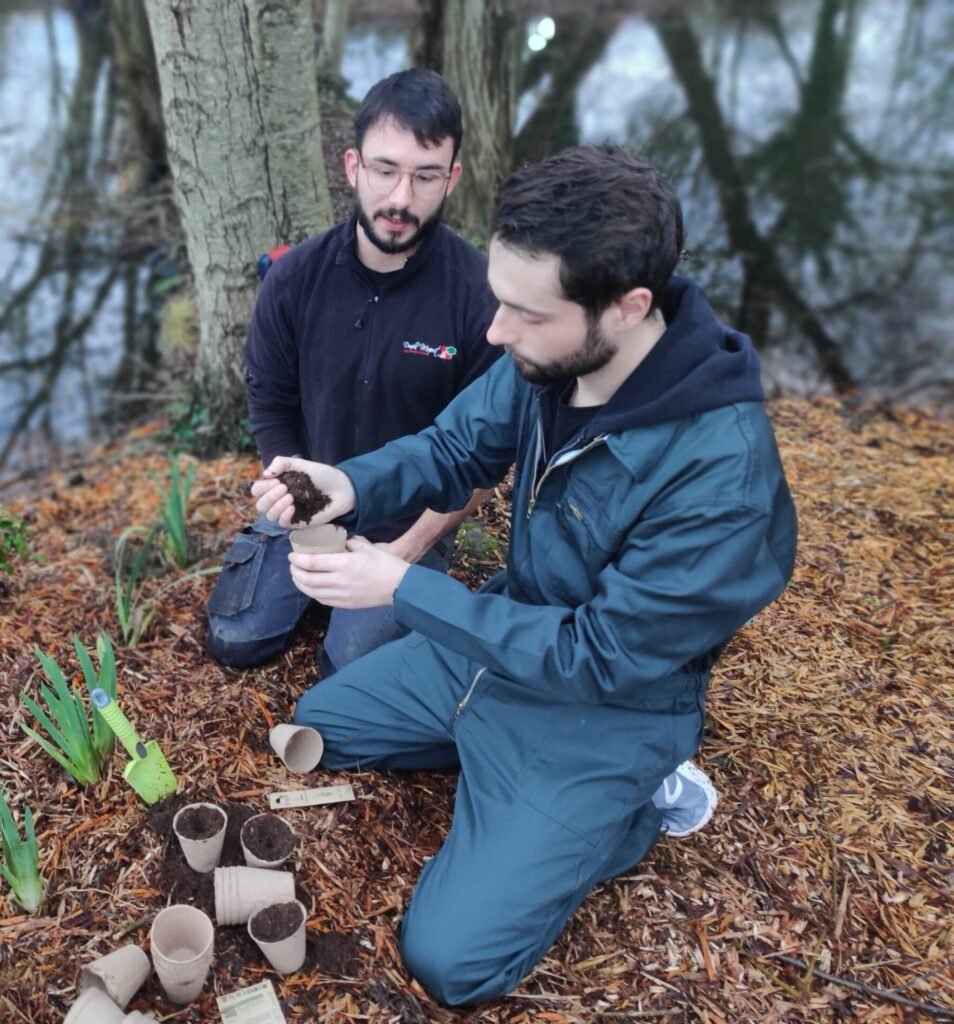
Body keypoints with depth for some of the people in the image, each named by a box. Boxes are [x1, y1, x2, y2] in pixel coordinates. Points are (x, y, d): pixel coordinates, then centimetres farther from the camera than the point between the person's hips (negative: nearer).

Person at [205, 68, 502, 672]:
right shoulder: (294, 278, -11)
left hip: (413, 520, -3)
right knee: (235, 641, 1)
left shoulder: (481, 293, -21)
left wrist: (409, 549, -15)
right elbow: (271, 408, 1)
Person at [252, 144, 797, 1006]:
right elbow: (455, 448, -2)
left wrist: (405, 589, -28)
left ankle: (644, 800, 8)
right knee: (317, 728, 17)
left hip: (606, 707, -6)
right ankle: (497, 753, 18)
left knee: (448, 960, -6)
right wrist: (353, 486, -24)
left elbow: (598, 659, -28)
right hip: (507, 635, 7)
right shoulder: (549, 353, -16)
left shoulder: (721, 473, -36)